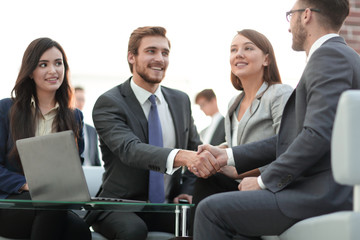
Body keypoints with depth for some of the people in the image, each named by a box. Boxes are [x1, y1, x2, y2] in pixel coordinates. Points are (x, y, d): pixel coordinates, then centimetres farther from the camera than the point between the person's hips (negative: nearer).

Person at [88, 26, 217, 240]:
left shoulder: (181, 100, 11)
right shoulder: (108, 103, -8)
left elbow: (195, 148, 22)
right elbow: (129, 149, -25)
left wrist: (187, 190, 2)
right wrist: (180, 156, -43)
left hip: (168, 209, 4)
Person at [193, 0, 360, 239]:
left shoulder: (329, 55, -11)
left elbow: (317, 135, -22)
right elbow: (292, 137, 19)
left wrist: (265, 181, -12)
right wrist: (229, 155, 13)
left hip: (323, 193, -11)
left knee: (212, 210, -10)